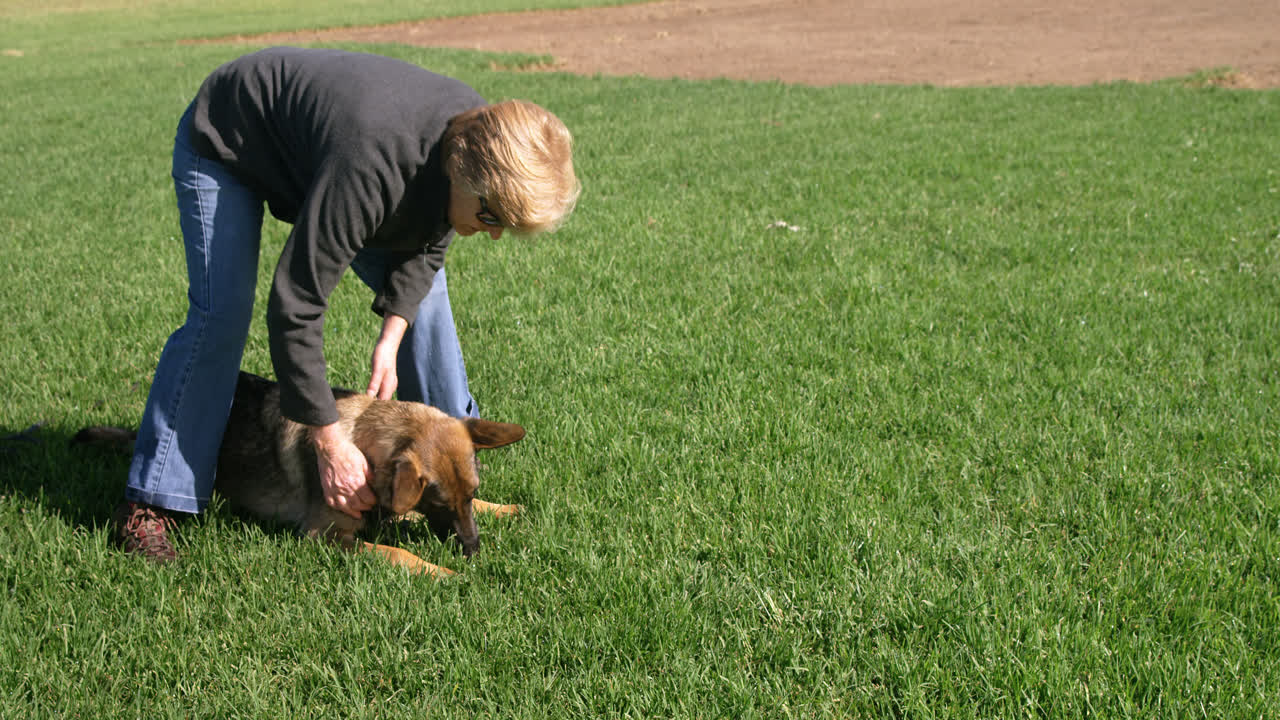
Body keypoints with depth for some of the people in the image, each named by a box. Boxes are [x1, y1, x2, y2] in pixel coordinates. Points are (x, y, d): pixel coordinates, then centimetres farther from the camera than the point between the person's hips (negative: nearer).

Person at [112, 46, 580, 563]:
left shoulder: (477, 136, -22)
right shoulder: (369, 172, -45)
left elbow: (424, 245, -3)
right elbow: (294, 308, -40)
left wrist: (390, 339, -16)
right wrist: (329, 443, -36)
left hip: (310, 133, 7)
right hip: (223, 144, -7)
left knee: (422, 281, 2)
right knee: (221, 313, -21)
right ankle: (150, 505, -14)